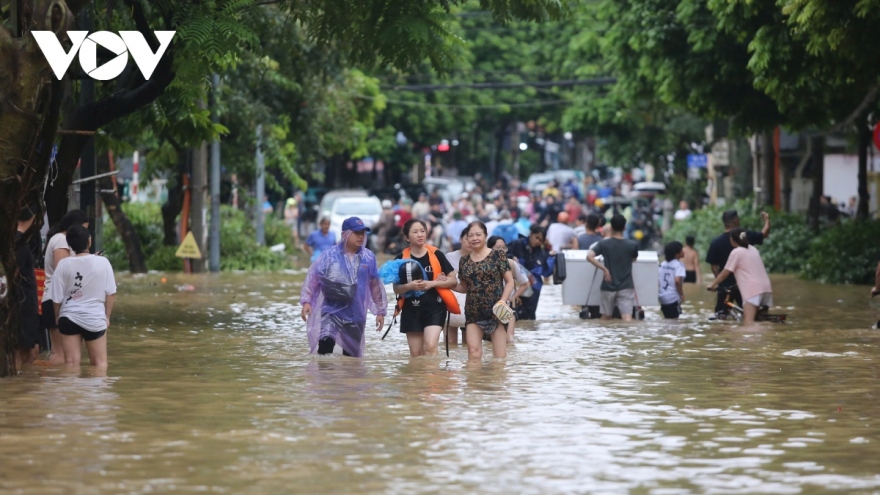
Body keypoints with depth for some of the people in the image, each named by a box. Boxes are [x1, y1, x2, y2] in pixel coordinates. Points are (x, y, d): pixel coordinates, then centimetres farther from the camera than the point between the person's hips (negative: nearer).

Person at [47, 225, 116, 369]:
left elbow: (57, 298, -4)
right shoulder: (102, 262, -9)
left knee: (71, 363, 5)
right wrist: (107, 316, 10)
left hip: (69, 317, 1)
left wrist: (58, 317, 14)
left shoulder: (64, 264, -9)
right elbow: (111, 293, -4)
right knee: (100, 362, 10)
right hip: (95, 318, -1)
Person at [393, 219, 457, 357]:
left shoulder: (436, 255, -2)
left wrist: (432, 283, -15)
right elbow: (396, 289, 2)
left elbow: (453, 280, 0)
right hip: (411, 310, 2)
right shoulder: (402, 259, 0)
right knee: (416, 354, 6)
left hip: (435, 307, -2)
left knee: (430, 346, -18)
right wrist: (409, 286, -20)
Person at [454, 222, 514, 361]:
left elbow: (510, 282, 0)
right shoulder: (464, 261, 11)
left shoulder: (497, 256, 0)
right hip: (473, 312, 3)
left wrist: (503, 301, -15)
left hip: (496, 311, -3)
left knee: (500, 355, -3)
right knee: (473, 352, -7)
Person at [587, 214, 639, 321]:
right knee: (627, 319, -10)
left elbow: (589, 256, -17)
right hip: (626, 287, -1)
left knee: (606, 318, 16)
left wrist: (604, 269, -10)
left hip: (608, 287, 1)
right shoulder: (632, 245, -3)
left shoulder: (603, 244, -4)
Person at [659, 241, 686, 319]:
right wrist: (681, 294, -12)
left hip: (662, 297, 7)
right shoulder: (679, 264, -11)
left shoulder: (663, 264, 10)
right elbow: (677, 281, -23)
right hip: (673, 298, -7)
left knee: (667, 319, 16)